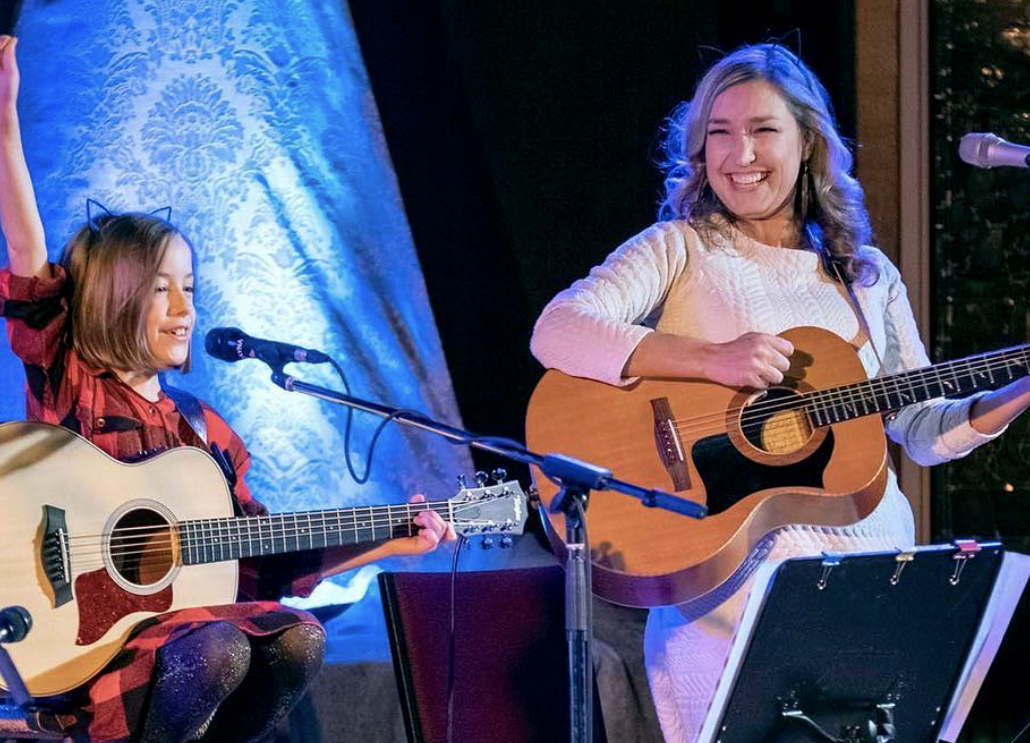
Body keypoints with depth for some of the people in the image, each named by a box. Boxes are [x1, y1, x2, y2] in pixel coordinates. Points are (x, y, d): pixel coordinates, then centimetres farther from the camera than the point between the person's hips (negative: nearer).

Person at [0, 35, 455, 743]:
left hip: (175, 617, 6)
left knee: (298, 637, -18)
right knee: (217, 650, -30)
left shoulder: (201, 430, 15)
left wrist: (382, 545, 6)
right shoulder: (70, 387, -1)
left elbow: (263, 561, 15)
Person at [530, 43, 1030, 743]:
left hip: (867, 576, 3)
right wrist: (711, 359, -21)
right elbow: (557, 332, -12)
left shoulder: (868, 275, 17)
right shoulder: (679, 250, 5)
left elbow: (922, 429, 19)